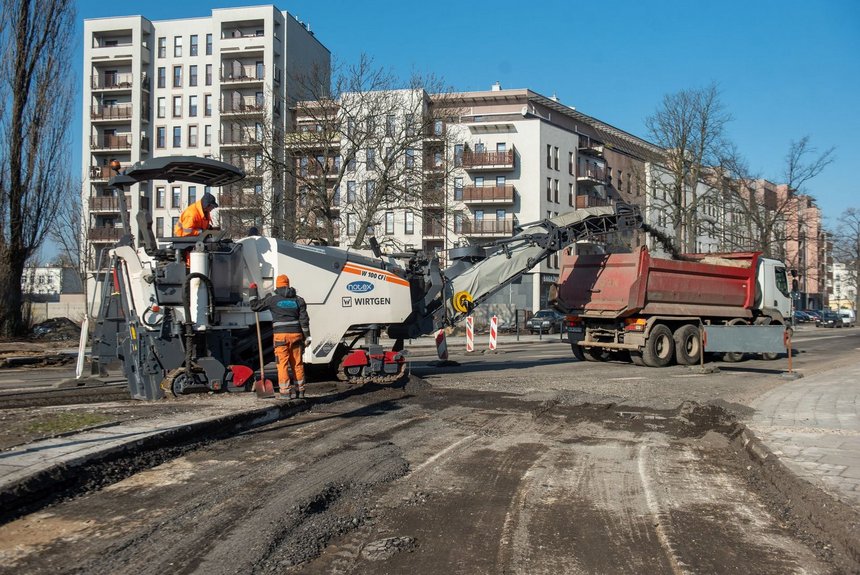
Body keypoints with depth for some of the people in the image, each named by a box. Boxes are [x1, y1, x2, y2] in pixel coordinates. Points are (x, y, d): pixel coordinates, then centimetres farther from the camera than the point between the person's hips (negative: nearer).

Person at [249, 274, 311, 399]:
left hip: (281, 335, -3)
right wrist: (307, 336, 9)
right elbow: (304, 320, 6)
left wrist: (252, 291, 19)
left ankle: (285, 391, -5)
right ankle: (300, 390, 17)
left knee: (282, 363, -1)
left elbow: (255, 306, 7)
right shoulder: (298, 299, 9)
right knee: (297, 363, 10)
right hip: (296, 334, 4)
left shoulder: (273, 298, 0)